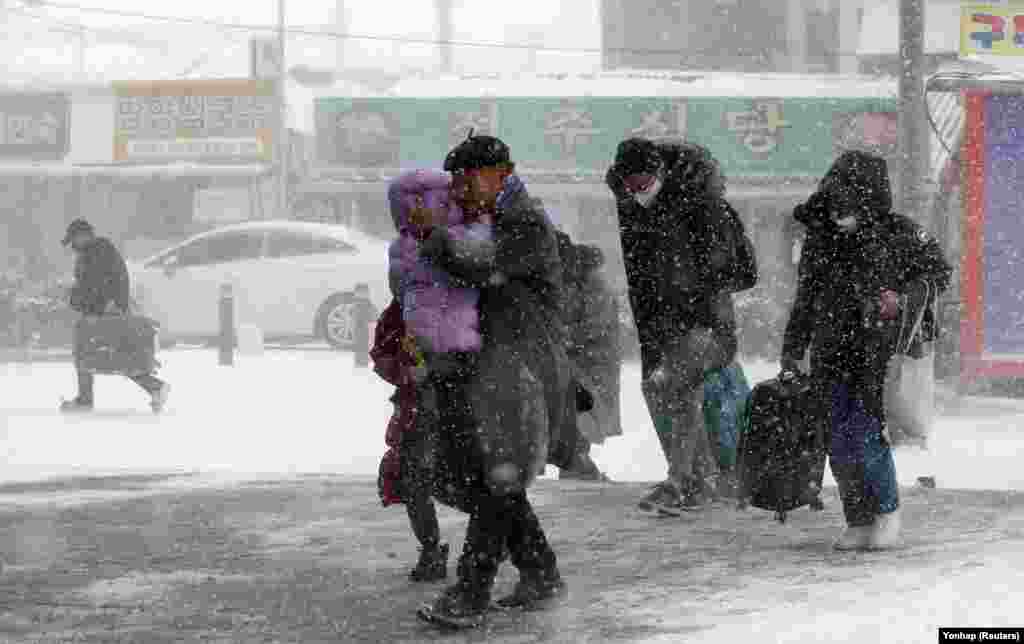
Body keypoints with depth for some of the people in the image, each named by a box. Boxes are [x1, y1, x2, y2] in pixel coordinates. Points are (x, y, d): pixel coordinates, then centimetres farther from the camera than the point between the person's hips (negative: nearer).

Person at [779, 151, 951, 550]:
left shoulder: (898, 233, -3)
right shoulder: (819, 240, 9)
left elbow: (938, 272, 3)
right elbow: (805, 302, 17)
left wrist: (902, 299, -14)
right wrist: (791, 354, 16)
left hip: (879, 350, -4)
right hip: (832, 355, 4)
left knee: (865, 434, -14)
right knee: (838, 442, 2)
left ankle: (888, 510, 7)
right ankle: (859, 522, 15)